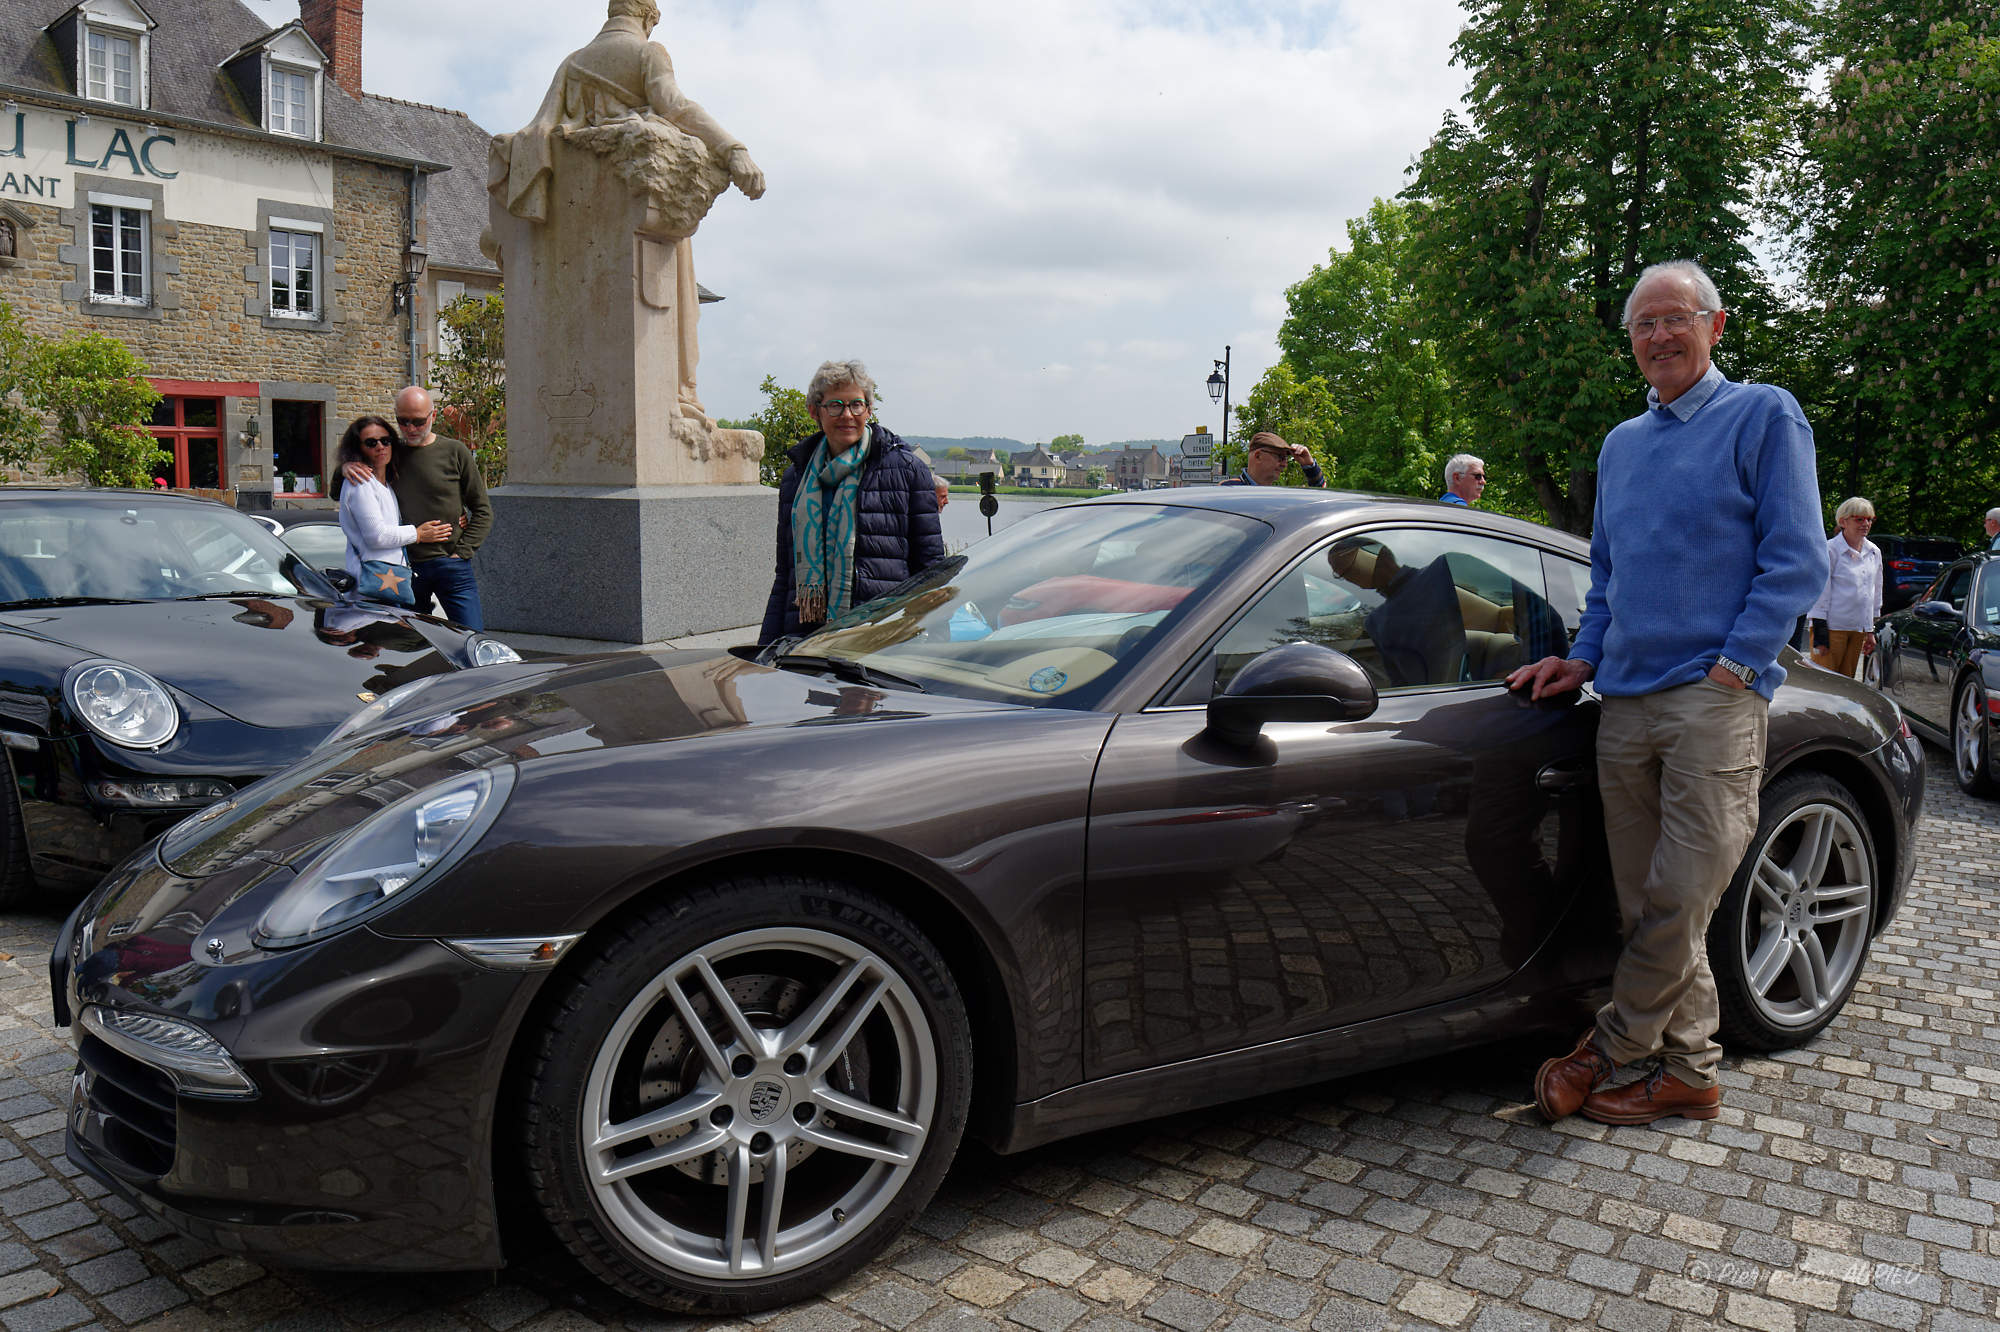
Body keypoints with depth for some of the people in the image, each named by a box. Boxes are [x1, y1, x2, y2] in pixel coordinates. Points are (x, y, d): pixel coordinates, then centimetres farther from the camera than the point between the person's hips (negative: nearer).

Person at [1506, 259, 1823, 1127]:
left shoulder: (1764, 416, 3)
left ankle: (1611, 1047, 9)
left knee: (1678, 900, -7)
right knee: (1645, 905, 6)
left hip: (1714, 697, -6)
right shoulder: (1620, 445, 21)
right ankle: (1687, 1072, 17)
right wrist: (1584, 658, 13)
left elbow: (1797, 560, -5)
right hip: (1625, 699, 6)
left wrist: (1733, 665, -13)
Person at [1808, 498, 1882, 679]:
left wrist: (1871, 631, 18)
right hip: (1832, 627, -7)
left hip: (1859, 629, 7)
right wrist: (1820, 634, -14)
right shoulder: (1830, 550, -9)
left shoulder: (1874, 552, 12)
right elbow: (1821, 592, -10)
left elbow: (1876, 593, 20)